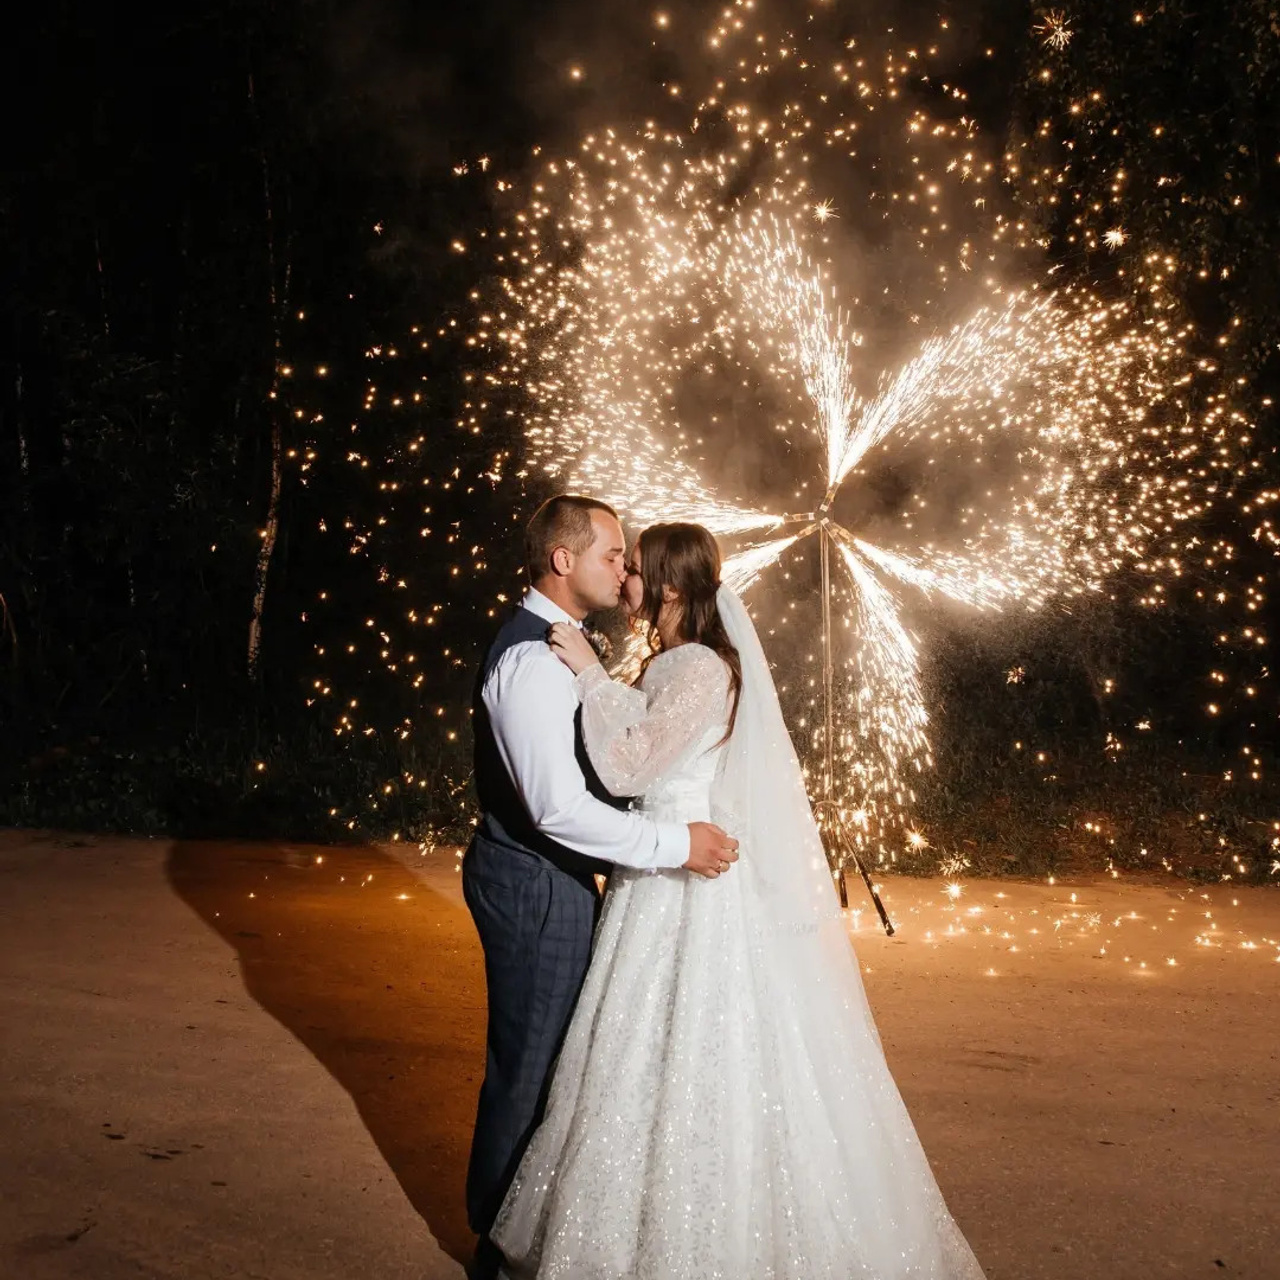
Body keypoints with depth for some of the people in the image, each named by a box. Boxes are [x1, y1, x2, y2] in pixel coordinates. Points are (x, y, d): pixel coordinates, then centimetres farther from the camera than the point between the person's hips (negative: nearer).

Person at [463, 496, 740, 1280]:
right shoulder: (533, 659, -23)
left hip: (546, 881, 10)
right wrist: (676, 844, -25)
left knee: (545, 1058, 21)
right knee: (527, 1066, 5)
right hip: (536, 888, -10)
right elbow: (560, 809, -29)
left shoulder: (556, 646, 10)